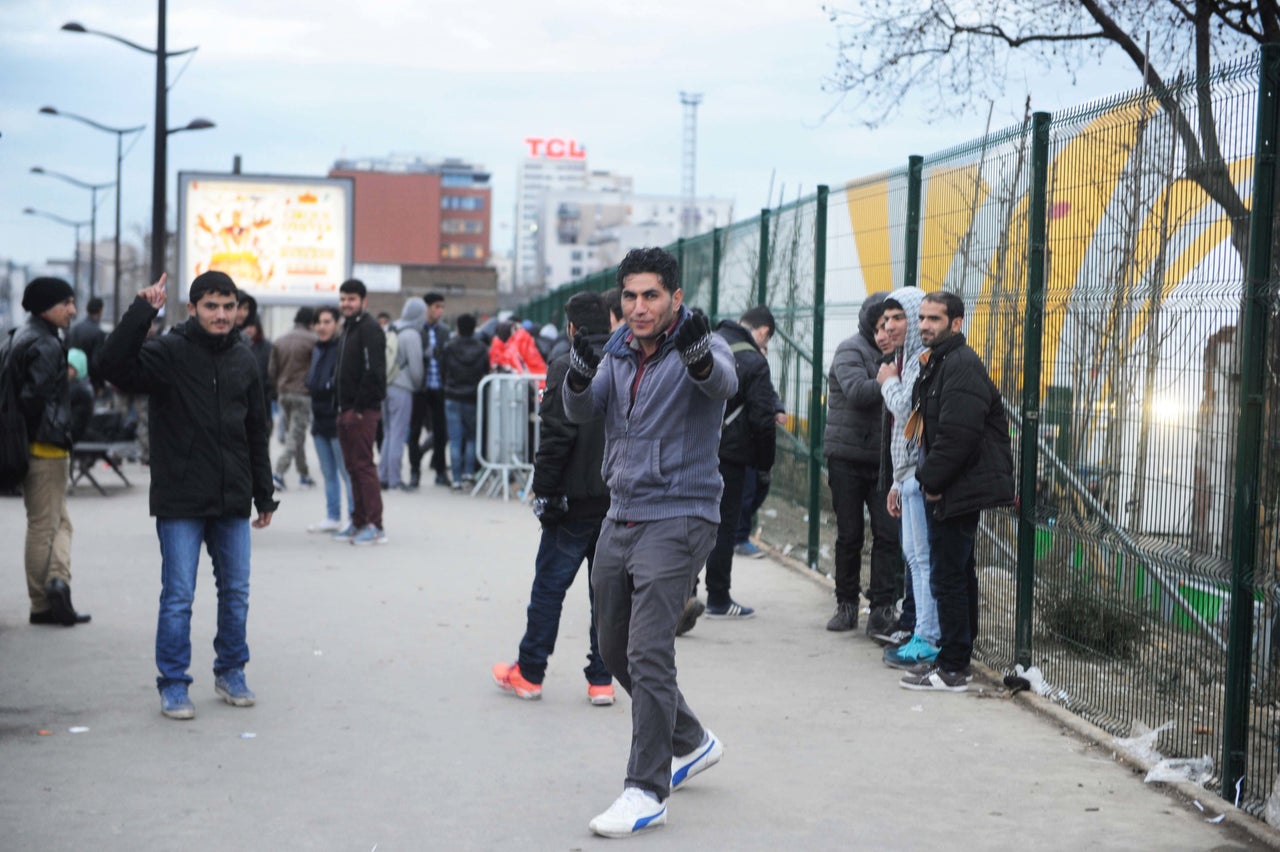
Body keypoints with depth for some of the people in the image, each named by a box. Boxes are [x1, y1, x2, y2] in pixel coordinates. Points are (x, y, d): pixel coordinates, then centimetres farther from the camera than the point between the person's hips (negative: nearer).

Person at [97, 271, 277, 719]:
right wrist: (141, 313, -30)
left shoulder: (244, 360, 9)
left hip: (232, 501, 5)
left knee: (236, 592, 12)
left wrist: (264, 496, 16)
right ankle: (173, 684, 10)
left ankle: (231, 673, 26)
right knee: (178, 595, -1)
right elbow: (114, 366, -25)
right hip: (180, 502, -5)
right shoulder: (169, 352, -7)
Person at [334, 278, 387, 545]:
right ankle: (359, 522, 17)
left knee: (363, 465, -10)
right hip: (347, 410, 10)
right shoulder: (348, 328, 19)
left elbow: (374, 372, -20)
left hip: (363, 411, -10)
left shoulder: (369, 329, -12)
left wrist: (359, 408, -18)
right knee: (353, 466, 11)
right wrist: (343, 406, 14)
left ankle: (375, 526, -9)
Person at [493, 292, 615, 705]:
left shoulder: (566, 368, -10)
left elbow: (556, 436, -14)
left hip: (577, 500, -5)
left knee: (549, 585, 5)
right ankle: (601, 679, 10)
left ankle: (529, 673, 13)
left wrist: (544, 491, -8)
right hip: (622, 499, 5)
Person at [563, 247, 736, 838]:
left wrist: (701, 358, -54)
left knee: (648, 654, -15)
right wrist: (579, 376, -25)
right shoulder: (618, 353, 8)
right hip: (620, 517, 8)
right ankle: (692, 743, 36)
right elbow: (580, 413, -3)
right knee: (614, 649, 16)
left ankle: (646, 792, -7)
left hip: (678, 518, -7)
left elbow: (723, 382, -32)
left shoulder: (701, 346, -10)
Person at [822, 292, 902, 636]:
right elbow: (857, 391, -22)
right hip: (847, 457, -4)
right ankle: (846, 603, 17)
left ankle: (882, 607, -2)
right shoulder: (851, 351, -5)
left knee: (889, 533, -5)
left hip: (883, 459, 4)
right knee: (849, 534, 5)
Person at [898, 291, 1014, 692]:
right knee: (958, 573, 17)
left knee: (948, 577, -8)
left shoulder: (962, 365, -16)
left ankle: (952, 669, -3)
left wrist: (931, 479, -15)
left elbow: (958, 434, -24)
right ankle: (956, 658, 26)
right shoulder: (936, 363, 18)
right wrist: (928, 478, 13)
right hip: (949, 490, 11)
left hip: (959, 490, -11)